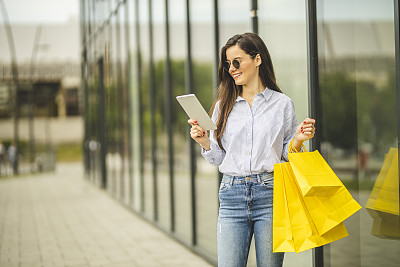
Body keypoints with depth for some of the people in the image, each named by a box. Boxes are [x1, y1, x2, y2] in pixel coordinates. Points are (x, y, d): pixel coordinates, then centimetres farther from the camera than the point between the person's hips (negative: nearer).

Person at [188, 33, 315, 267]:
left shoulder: (282, 104, 5)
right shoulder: (224, 106, 10)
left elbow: (287, 155, 10)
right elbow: (218, 158, 14)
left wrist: (298, 140, -10)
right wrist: (204, 141, -5)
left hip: (270, 194, -2)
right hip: (233, 195, 2)